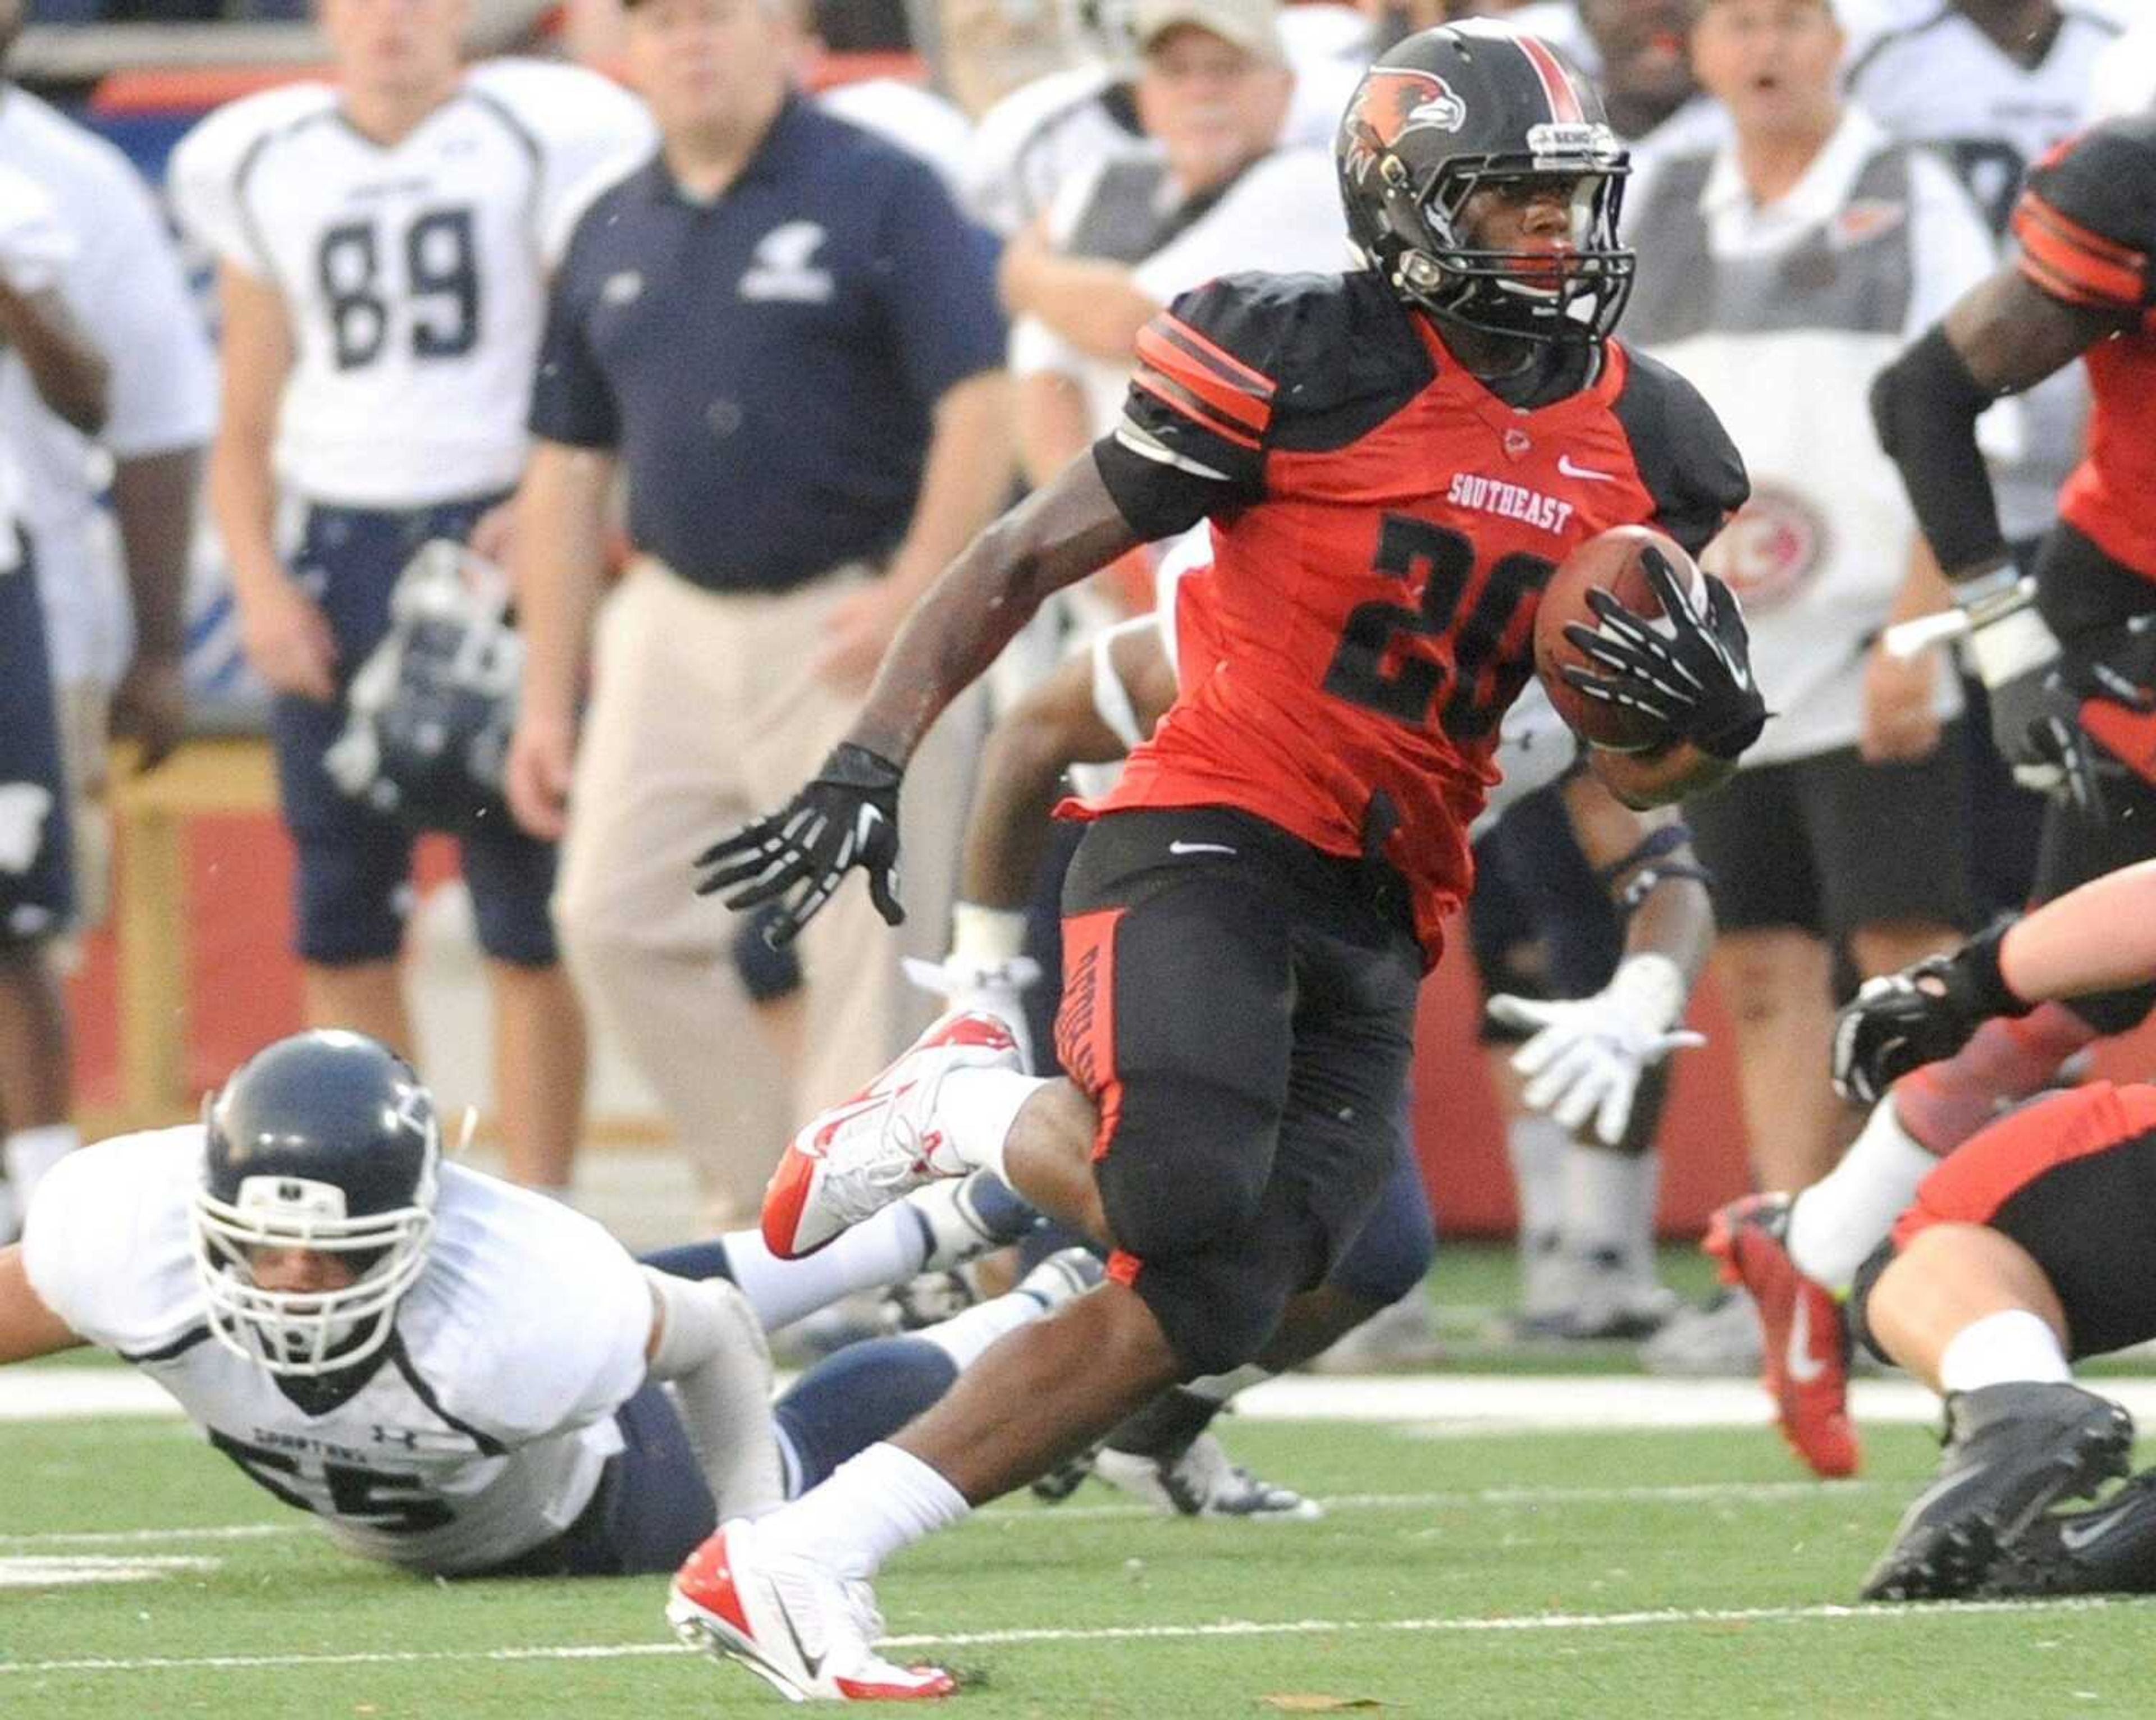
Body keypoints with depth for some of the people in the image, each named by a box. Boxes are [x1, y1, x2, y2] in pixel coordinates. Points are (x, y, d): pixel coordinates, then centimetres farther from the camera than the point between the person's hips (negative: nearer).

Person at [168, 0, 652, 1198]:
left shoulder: (548, 139, 0)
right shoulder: (259, 166, 12)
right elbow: (248, 424, 16)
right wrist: (258, 583, 2)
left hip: (501, 544, -4)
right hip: (336, 555, 4)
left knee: (527, 911, -4)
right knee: (343, 919, 4)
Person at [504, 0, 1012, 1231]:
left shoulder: (879, 196, -5)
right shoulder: (614, 234, 12)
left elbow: (980, 410, -11)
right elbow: (569, 475, 15)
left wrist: (915, 595, -22)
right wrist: (549, 700, 12)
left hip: (851, 625, -6)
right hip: (674, 619, 6)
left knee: (864, 947, -6)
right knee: (616, 916, -1)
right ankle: (766, 1190, 13)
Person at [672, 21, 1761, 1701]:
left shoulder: (1645, 445, 10)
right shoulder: (1302, 363, -8)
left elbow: (1639, 772, 16)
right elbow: (1026, 558, -2)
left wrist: (1708, 719, -9)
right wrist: (871, 763, -11)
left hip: (1377, 929, 6)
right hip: (1207, 844, -6)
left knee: (1195, 1312, -6)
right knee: (1186, 1203, -32)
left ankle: (782, 1566, 1)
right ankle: (971, 1108, 1)